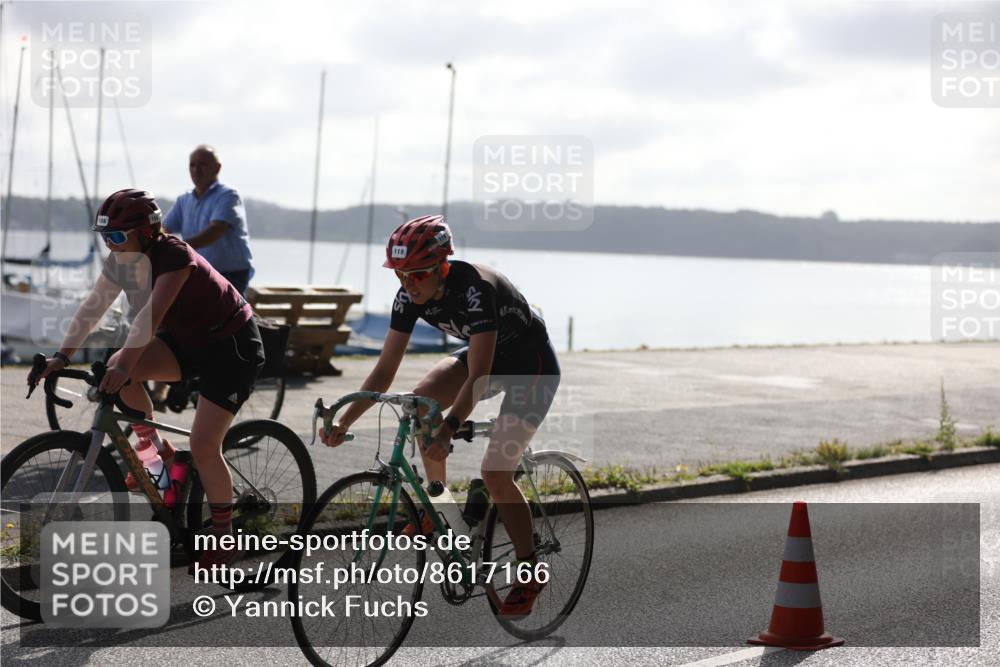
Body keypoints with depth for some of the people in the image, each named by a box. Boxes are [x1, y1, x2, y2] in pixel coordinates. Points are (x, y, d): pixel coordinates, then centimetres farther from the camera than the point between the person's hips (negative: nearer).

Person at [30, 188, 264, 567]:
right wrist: (63, 356, -19)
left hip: (232, 346, -7)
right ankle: (156, 447, 2)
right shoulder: (120, 262, -6)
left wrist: (125, 365, -48)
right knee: (115, 369, -19)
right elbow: (92, 308, -9)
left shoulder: (174, 255, -29)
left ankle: (225, 538, -1)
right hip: (186, 340, 7)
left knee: (203, 444, -17)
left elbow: (151, 315, -40)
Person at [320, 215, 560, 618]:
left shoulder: (475, 289, -35)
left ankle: (530, 574, 2)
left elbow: (478, 377, -40)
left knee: (495, 475, -15)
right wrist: (343, 421, -20)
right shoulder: (411, 295, -15)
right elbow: (385, 371, -11)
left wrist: (449, 429, -50)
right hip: (487, 358, 7)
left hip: (532, 367, -7)